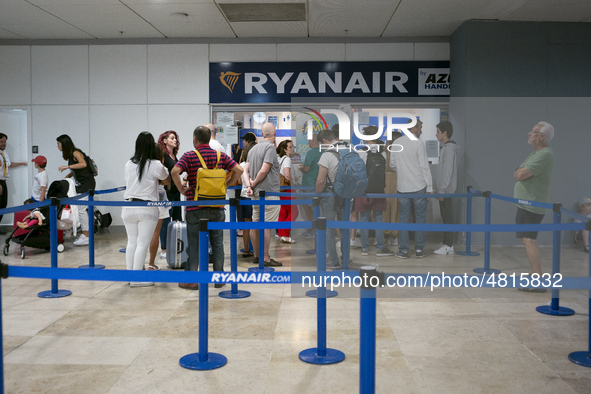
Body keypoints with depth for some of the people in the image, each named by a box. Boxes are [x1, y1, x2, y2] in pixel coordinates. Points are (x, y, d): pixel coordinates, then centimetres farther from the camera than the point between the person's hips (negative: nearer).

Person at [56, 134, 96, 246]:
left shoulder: (75, 153, -11)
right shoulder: (70, 155, 16)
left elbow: (83, 164, -28)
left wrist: (67, 166, -26)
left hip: (87, 183, -9)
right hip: (81, 184, 9)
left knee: (81, 209, -9)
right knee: (83, 209, 7)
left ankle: (86, 237, -5)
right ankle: (85, 234, 11)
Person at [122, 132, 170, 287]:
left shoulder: (129, 164, 6)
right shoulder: (156, 165, -9)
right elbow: (167, 181, 6)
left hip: (128, 207, 5)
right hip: (147, 209, -5)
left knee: (131, 242, 14)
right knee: (142, 244, 0)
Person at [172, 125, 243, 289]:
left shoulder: (189, 156, -5)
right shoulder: (220, 156, 4)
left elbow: (175, 171, -20)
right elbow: (239, 169, -2)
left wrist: (182, 189, -7)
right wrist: (225, 185, 6)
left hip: (196, 208, -3)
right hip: (217, 208, 3)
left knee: (194, 244, 5)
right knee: (217, 243, 11)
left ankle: (190, 280, 10)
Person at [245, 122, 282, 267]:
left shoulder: (253, 149, 13)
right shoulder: (270, 147, -11)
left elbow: (246, 170, 10)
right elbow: (264, 170, -18)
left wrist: (249, 185, -1)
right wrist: (254, 183, -5)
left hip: (255, 194, 8)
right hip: (268, 193, -8)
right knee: (266, 226, -5)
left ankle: (257, 255, 21)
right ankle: (265, 258, -3)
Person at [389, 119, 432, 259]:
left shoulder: (396, 143, 5)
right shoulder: (418, 143, -10)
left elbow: (392, 165, 12)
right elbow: (424, 166, -10)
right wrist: (429, 187, -5)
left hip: (402, 187, 4)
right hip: (419, 187, -4)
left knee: (404, 218, 8)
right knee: (420, 218, 7)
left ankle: (403, 250, 9)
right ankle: (419, 250, 11)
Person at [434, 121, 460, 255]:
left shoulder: (449, 148, -15)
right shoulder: (446, 147, 16)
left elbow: (448, 172, -20)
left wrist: (441, 190, -20)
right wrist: (439, 190, 20)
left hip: (446, 190, -10)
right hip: (444, 190, 10)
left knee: (448, 217, -5)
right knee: (446, 217, 11)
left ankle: (448, 246, -2)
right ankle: (448, 245, 16)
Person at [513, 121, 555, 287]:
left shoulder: (545, 155, -16)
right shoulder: (534, 154, 17)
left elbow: (521, 175, -21)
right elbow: (517, 174, 18)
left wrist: (520, 172, -1)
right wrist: (522, 172, -3)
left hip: (532, 205, -10)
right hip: (526, 203, 10)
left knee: (529, 240, -13)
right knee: (529, 240, 13)